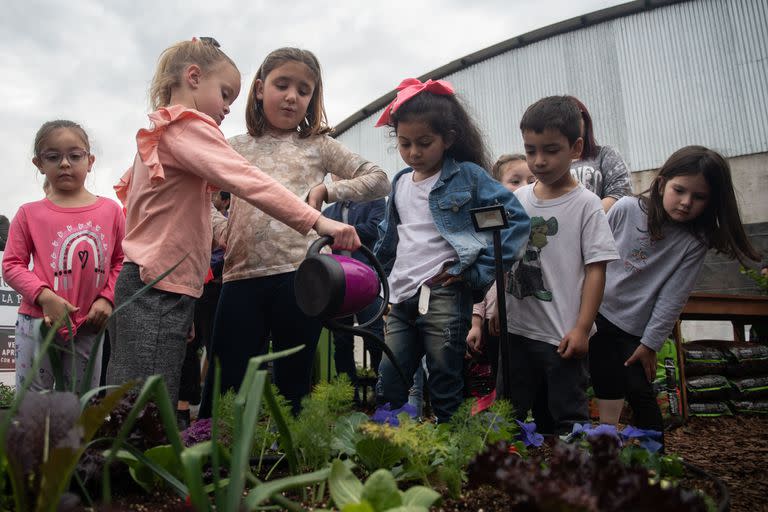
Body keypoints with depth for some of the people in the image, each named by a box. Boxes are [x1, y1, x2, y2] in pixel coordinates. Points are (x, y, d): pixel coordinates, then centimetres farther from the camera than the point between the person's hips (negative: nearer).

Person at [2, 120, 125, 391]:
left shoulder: (111, 210, 1)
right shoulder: (29, 214, -2)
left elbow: (121, 260, 6)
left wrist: (107, 298, -8)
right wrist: (44, 295, -17)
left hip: (89, 324, 2)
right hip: (39, 321, -1)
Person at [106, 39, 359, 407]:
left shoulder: (160, 132, 23)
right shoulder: (187, 125, -9)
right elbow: (245, 180, -24)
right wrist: (316, 220, -29)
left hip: (147, 286, 11)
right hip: (159, 289, -11)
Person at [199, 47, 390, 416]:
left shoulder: (318, 146, 11)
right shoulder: (237, 147, 15)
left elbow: (379, 180, 9)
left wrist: (327, 190, -3)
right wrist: (222, 230, 2)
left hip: (298, 274, -1)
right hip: (242, 276, 2)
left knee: (292, 385, 8)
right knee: (222, 385, 3)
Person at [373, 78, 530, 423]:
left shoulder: (468, 176, -3)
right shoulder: (400, 183, 15)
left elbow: (516, 219, -7)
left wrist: (478, 272, -11)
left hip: (443, 295, -5)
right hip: (400, 299, 6)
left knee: (445, 393, 3)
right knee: (386, 390, 7)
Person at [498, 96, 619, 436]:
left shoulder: (586, 204, -7)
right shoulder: (518, 198, 6)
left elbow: (596, 268, -9)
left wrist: (582, 328, -13)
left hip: (562, 335, -5)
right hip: (518, 329, 5)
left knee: (566, 420, 7)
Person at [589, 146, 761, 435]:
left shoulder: (695, 242, -11)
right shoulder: (626, 209, -11)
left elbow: (672, 298, -11)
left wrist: (650, 343, -9)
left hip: (635, 327, -1)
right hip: (598, 311, 1)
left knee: (638, 391, 2)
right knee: (606, 389, 5)